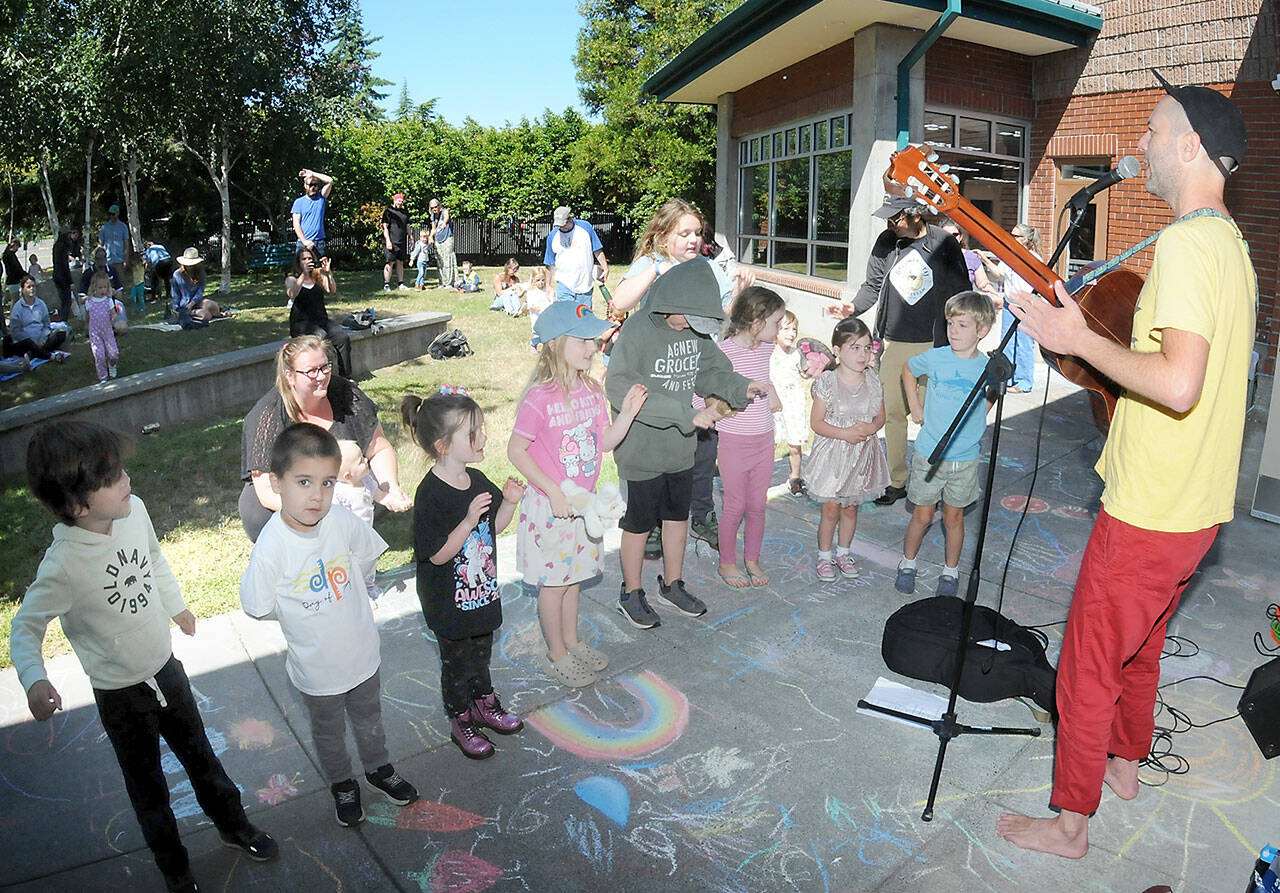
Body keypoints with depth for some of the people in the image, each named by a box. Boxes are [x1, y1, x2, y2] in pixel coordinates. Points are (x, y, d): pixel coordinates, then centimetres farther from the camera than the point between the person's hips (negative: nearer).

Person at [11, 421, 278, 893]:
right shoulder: (63, 564, -31)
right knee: (146, 783, 17)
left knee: (199, 754, 24)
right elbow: (26, 626, -15)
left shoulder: (134, 510, -15)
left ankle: (233, 825, 48)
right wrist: (34, 680, -34)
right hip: (120, 693, -4)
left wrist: (176, 606, 22)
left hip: (166, 666, 5)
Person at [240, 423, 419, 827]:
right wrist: (304, 615, -4)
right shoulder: (270, 550, -31)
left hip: (362, 653, 3)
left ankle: (379, 768, 55)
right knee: (329, 734, 24)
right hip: (316, 669, -3)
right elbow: (258, 607, -15)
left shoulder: (342, 521, -21)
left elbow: (366, 559, 0)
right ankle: (342, 785, 52)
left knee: (369, 720, 28)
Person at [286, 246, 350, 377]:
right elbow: (292, 294, -15)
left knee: (343, 337, -24)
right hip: (301, 322, -3)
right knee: (321, 336, -34)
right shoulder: (291, 279, 8)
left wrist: (328, 272, -14)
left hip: (321, 319, 3)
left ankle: (346, 377, -19)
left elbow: (332, 291, -2)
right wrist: (304, 274, -22)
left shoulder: (319, 278, 17)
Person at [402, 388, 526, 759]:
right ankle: (461, 723, 35)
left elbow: (494, 527, 8)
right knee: (456, 662, 14)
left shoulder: (477, 480, -4)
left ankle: (485, 704, 48)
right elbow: (438, 554, -25)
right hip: (448, 602, -6)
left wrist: (509, 502, -10)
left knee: (481, 653, 25)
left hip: (481, 590, 7)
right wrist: (469, 520, -35)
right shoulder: (431, 495, -26)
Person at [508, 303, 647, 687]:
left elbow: (604, 443, 7)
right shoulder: (540, 398, -21)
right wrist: (553, 491, -21)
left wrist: (627, 412, -9)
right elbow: (516, 450, -17)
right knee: (554, 581, 8)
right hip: (549, 505, -7)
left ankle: (572, 642, 39)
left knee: (573, 575, 21)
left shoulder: (591, 390, 0)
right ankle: (557, 656, 26)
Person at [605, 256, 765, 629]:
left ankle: (672, 584, 41)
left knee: (678, 516, 20)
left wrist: (739, 387, -9)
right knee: (640, 523, 9)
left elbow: (708, 368, 13)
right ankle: (631, 594, 31)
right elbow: (621, 390, -30)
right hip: (642, 449, -6)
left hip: (681, 447, 6)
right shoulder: (638, 330, -22)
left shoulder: (696, 328, -2)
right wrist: (686, 414, -32)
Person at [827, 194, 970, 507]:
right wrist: (853, 306, -12)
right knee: (892, 413, 6)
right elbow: (874, 285, 9)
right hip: (893, 343, 3)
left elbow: (962, 291, 4)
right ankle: (897, 481, 18)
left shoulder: (944, 242, -2)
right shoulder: (886, 241, 5)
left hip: (933, 346, -3)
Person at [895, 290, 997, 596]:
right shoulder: (934, 358, -9)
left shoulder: (988, 368, -7)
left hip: (966, 458, 0)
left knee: (954, 517, 12)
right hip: (929, 453, 0)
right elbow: (908, 370, 13)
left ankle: (951, 570, 30)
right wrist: (914, 407, 7)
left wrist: (974, 420, 6)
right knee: (922, 515, 9)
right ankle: (907, 563, 29)